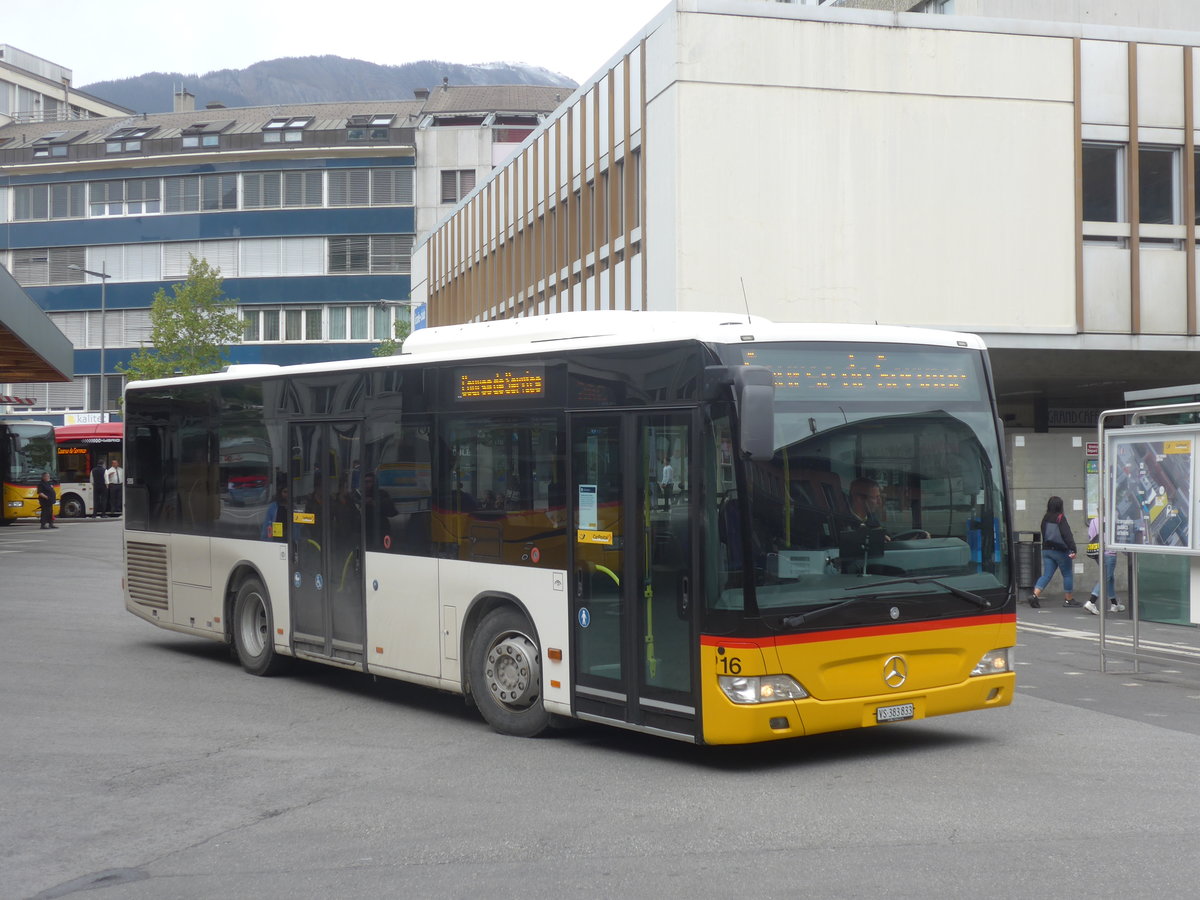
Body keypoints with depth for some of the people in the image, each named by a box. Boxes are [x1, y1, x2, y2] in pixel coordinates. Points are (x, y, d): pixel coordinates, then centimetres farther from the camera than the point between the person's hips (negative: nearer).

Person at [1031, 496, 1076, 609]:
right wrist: (1073, 549, -26)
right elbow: (1067, 535, -21)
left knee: (1046, 575, 4)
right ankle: (1068, 599, 14)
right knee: (1067, 574, 9)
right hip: (1060, 551, -6)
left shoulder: (1045, 519, 6)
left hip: (1046, 550, 6)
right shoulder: (1061, 518, -14)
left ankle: (1035, 595, -14)